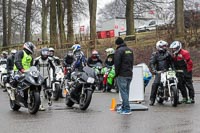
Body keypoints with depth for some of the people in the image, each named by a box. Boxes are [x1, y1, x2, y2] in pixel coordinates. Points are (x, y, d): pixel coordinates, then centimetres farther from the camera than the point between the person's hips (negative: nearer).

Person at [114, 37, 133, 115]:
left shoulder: (119, 51, -11)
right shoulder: (130, 50, 15)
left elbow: (117, 63, -15)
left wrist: (116, 73, -5)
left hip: (122, 75, -8)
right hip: (129, 74, 8)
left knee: (123, 92, -6)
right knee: (126, 91, 15)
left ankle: (127, 109, -8)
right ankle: (124, 107, 23)